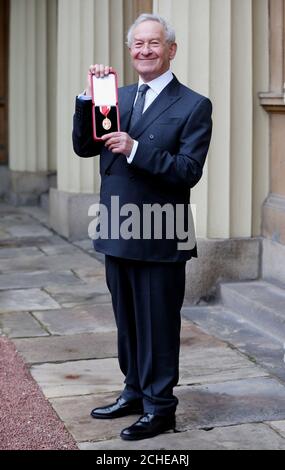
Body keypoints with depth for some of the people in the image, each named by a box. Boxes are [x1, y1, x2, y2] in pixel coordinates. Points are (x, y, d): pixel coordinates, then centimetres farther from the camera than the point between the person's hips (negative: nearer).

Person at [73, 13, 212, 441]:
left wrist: (136, 149, -26)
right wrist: (89, 98, -8)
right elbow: (84, 147, 5)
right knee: (128, 321, 18)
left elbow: (188, 171, -16)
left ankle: (159, 407, 17)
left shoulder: (193, 106, -8)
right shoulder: (118, 97, 11)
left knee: (158, 324, 4)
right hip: (118, 236, 6)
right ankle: (136, 392, 34)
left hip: (158, 241, -6)